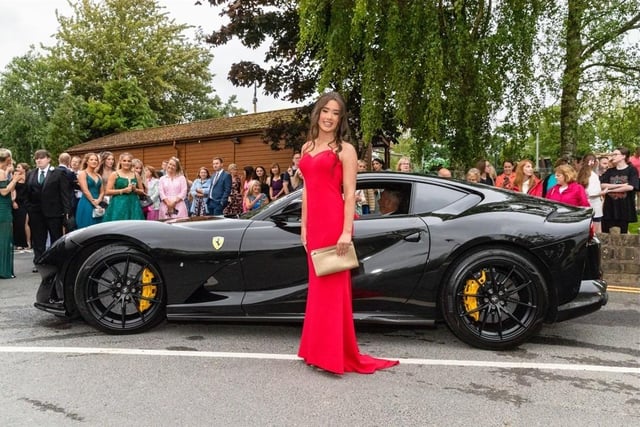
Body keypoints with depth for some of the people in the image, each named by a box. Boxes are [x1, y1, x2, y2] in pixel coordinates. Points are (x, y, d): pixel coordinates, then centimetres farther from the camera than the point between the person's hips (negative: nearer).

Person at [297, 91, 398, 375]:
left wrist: (347, 231, -17)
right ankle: (318, 350, 23)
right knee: (317, 286, 12)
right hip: (314, 223, 7)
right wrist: (304, 225, 14)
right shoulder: (307, 147, 16)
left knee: (332, 287, -3)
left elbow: (350, 193, -10)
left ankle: (335, 355, 6)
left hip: (334, 223, -7)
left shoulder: (345, 149, -3)